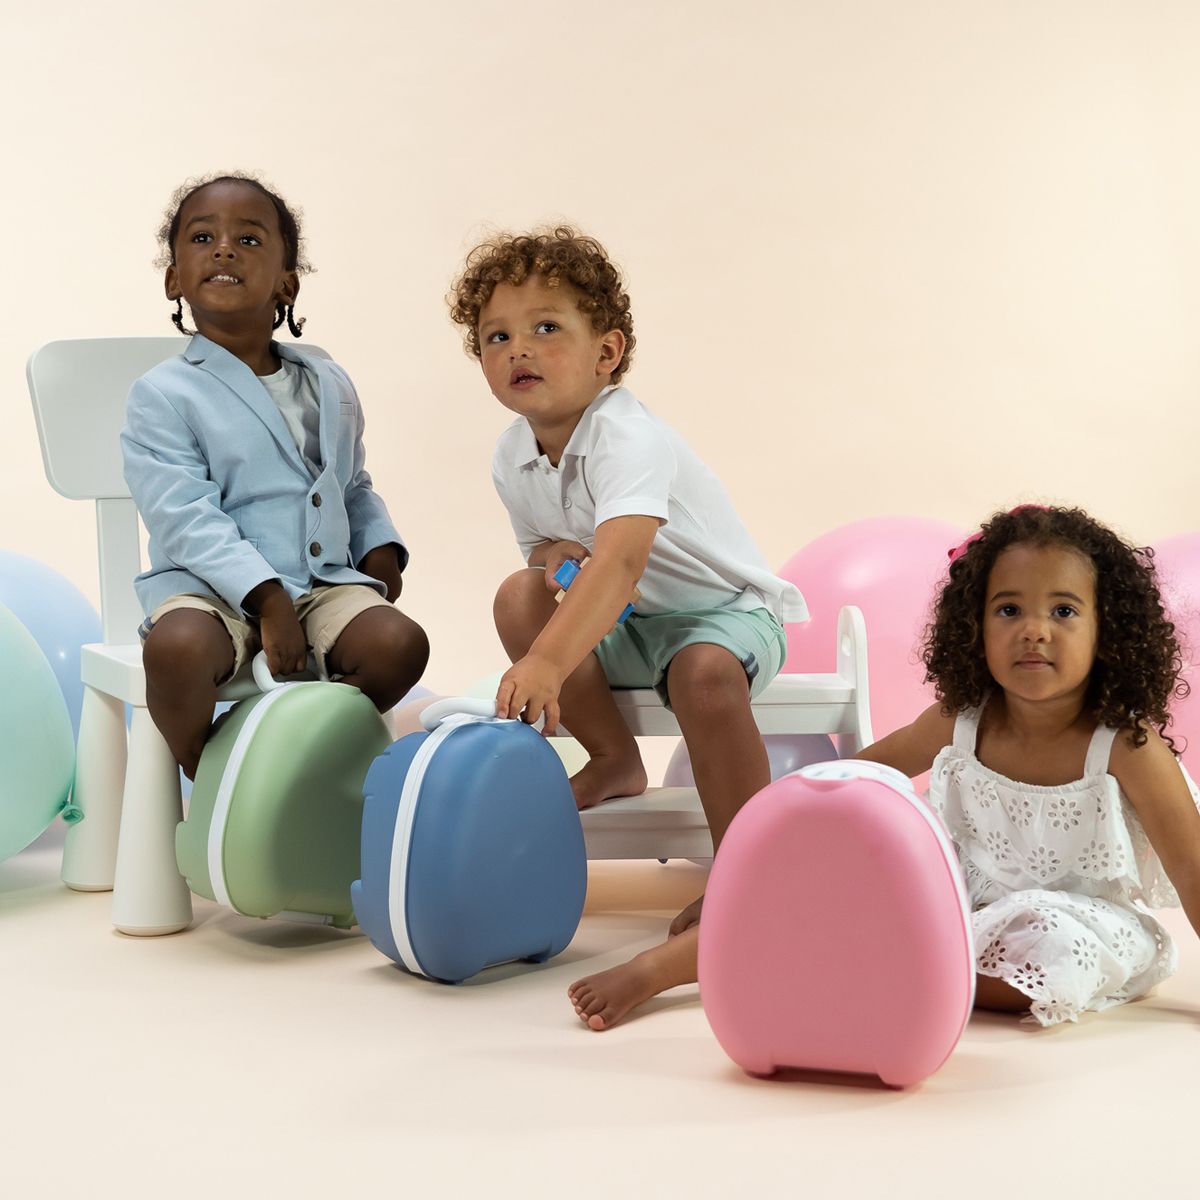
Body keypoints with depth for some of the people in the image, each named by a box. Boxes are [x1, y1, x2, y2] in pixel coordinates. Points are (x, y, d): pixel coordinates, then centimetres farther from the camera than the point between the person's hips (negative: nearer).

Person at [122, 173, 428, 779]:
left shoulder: (330, 385, 14)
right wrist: (267, 596, -23)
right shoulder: (163, 394, -5)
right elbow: (186, 519, -15)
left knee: (399, 642, -23)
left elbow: (355, 488, 25)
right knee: (178, 648, -37)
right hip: (212, 586, -5)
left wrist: (381, 547, 4)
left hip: (325, 581, 5)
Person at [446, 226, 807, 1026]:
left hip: (729, 607, -6)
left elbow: (622, 557, -46)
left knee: (706, 677, -39)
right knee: (520, 597, -18)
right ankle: (616, 760, 0)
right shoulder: (513, 459, -4)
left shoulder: (628, 439, -29)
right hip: (628, 624, 7)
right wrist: (552, 554, -16)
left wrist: (547, 664, -59)